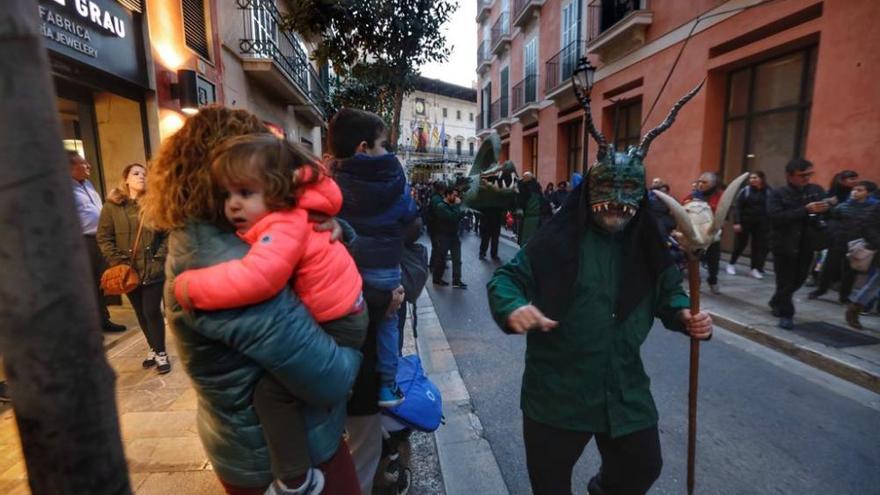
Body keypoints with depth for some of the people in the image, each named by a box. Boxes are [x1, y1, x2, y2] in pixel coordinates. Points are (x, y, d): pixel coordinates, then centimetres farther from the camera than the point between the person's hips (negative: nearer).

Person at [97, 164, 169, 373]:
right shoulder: (112, 205, 1)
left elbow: (168, 234, -2)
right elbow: (103, 238, 2)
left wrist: (159, 258, -9)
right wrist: (117, 262, -7)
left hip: (153, 269, -2)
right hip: (128, 270, 2)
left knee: (152, 311, -2)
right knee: (141, 313, 14)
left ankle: (161, 353, 12)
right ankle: (153, 349, 29)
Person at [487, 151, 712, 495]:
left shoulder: (646, 245, 0)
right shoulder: (559, 240, -14)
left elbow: (668, 289, 15)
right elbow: (506, 278, -11)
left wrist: (684, 315, -6)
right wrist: (513, 307, -32)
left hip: (625, 391, 4)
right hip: (557, 391, -3)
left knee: (642, 467, 25)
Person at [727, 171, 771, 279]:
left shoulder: (768, 192, 1)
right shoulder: (745, 190, -3)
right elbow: (737, 207, -7)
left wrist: (770, 225, -4)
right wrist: (736, 222, -13)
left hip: (761, 224, 1)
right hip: (745, 222, -1)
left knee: (759, 246, 3)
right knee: (740, 244, 6)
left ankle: (755, 269, 11)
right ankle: (731, 264, 23)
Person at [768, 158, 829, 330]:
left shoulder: (817, 190, 7)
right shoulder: (778, 194, -8)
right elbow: (776, 217, -21)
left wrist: (826, 209, -10)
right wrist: (806, 210, -25)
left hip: (806, 244, 5)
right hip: (784, 244, -5)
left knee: (798, 280, 16)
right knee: (785, 281, 1)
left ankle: (777, 303, 37)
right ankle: (786, 314, 13)